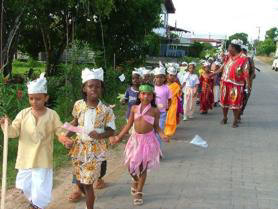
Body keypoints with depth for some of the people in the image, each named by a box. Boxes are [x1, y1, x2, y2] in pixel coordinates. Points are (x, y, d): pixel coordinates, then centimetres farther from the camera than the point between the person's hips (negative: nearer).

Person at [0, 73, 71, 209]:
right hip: (25, 158, 3)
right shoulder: (23, 113, -3)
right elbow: (14, 132, -5)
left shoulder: (52, 115, -6)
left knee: (40, 188, -1)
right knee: (25, 186, 18)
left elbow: (60, 131, -3)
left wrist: (65, 140, -23)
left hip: (42, 159, -3)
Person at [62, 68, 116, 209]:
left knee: (88, 184, 0)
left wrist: (100, 135, -28)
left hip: (94, 150, -4)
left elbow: (111, 130, -9)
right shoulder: (78, 105, -5)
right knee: (79, 182, 17)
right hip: (79, 148, 4)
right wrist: (67, 135, -1)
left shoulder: (106, 110, -15)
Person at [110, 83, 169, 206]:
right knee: (131, 165, 4)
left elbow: (156, 127, 0)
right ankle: (136, 181, 38)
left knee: (143, 167, 6)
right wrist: (118, 137, 4)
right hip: (135, 138, 3)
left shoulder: (155, 111, -8)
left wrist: (162, 135, -19)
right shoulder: (134, 108, -1)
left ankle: (138, 192, 23)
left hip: (148, 139, -2)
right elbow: (128, 125, 5)